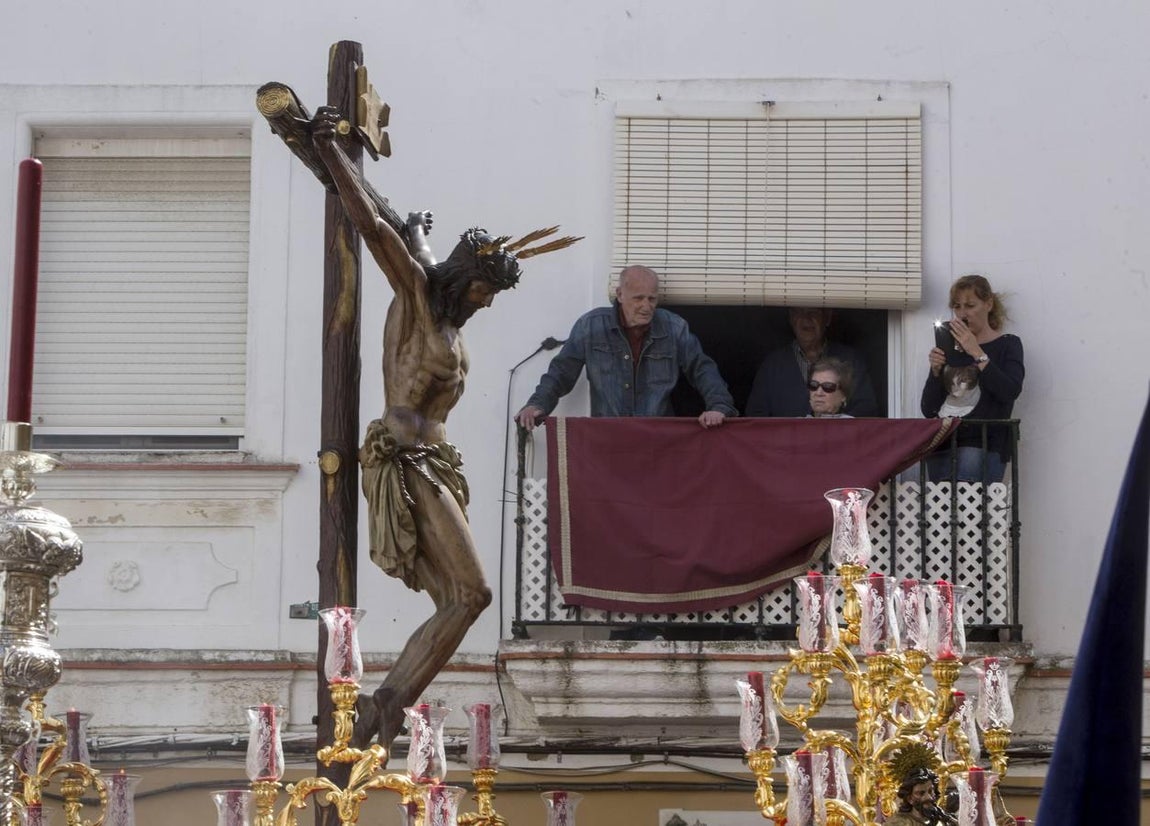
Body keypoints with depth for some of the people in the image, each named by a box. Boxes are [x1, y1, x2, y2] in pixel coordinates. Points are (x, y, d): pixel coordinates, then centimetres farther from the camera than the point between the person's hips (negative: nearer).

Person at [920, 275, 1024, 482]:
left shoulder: (1007, 345, 9)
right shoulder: (949, 347, 19)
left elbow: (1010, 392, -11)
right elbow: (928, 410, 15)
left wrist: (977, 353, -13)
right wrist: (936, 371, -1)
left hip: (984, 442, -4)